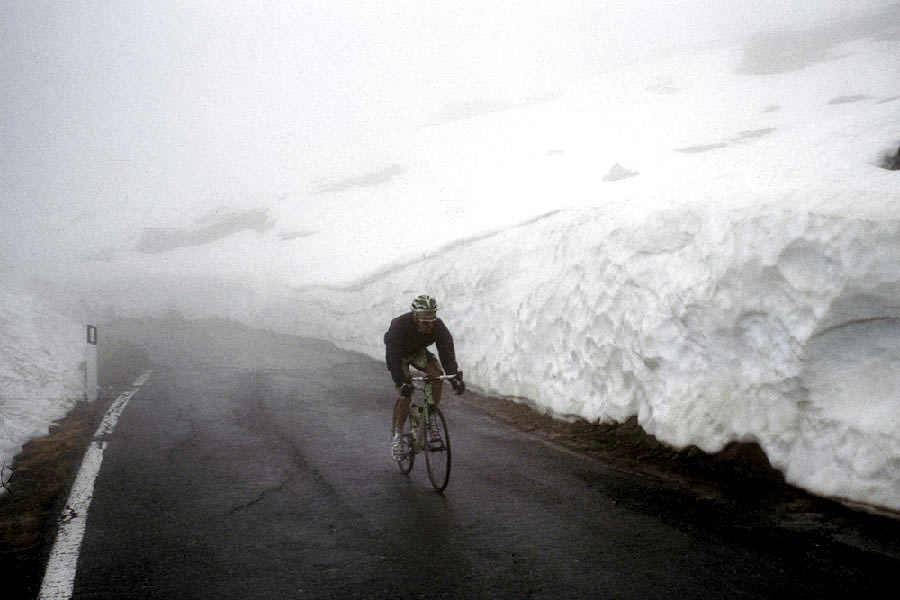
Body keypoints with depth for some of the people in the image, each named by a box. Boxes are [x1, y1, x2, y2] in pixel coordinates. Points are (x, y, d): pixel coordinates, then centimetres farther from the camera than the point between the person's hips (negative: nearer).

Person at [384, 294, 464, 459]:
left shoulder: (438, 327, -28)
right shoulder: (399, 325, -37)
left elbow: (447, 351, -31)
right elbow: (393, 357, -39)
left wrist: (455, 377, -44)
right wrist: (401, 382, -49)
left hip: (418, 352, 3)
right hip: (399, 354, -3)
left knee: (436, 373, -25)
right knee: (405, 394, -18)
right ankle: (396, 436, -3)